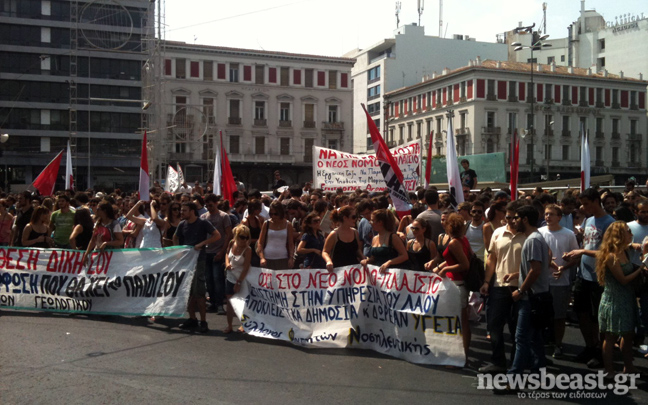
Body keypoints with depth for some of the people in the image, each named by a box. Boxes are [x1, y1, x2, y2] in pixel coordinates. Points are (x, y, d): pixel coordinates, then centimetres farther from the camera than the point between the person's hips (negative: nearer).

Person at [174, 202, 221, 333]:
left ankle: (203, 322, -1)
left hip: (198, 260, -6)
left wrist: (201, 244, -18)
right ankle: (192, 319, 21)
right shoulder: (182, 225, 7)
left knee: (198, 292, -8)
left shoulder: (203, 223, -9)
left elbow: (217, 235, -14)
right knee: (188, 291, 10)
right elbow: (175, 238, 23)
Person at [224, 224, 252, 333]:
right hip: (230, 277, 5)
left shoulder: (247, 250, -21)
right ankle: (229, 326, 17)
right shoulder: (232, 243, -6)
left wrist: (238, 283, -20)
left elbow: (246, 268, -21)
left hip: (241, 279, -5)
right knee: (229, 301, 8)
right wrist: (227, 263, -5)